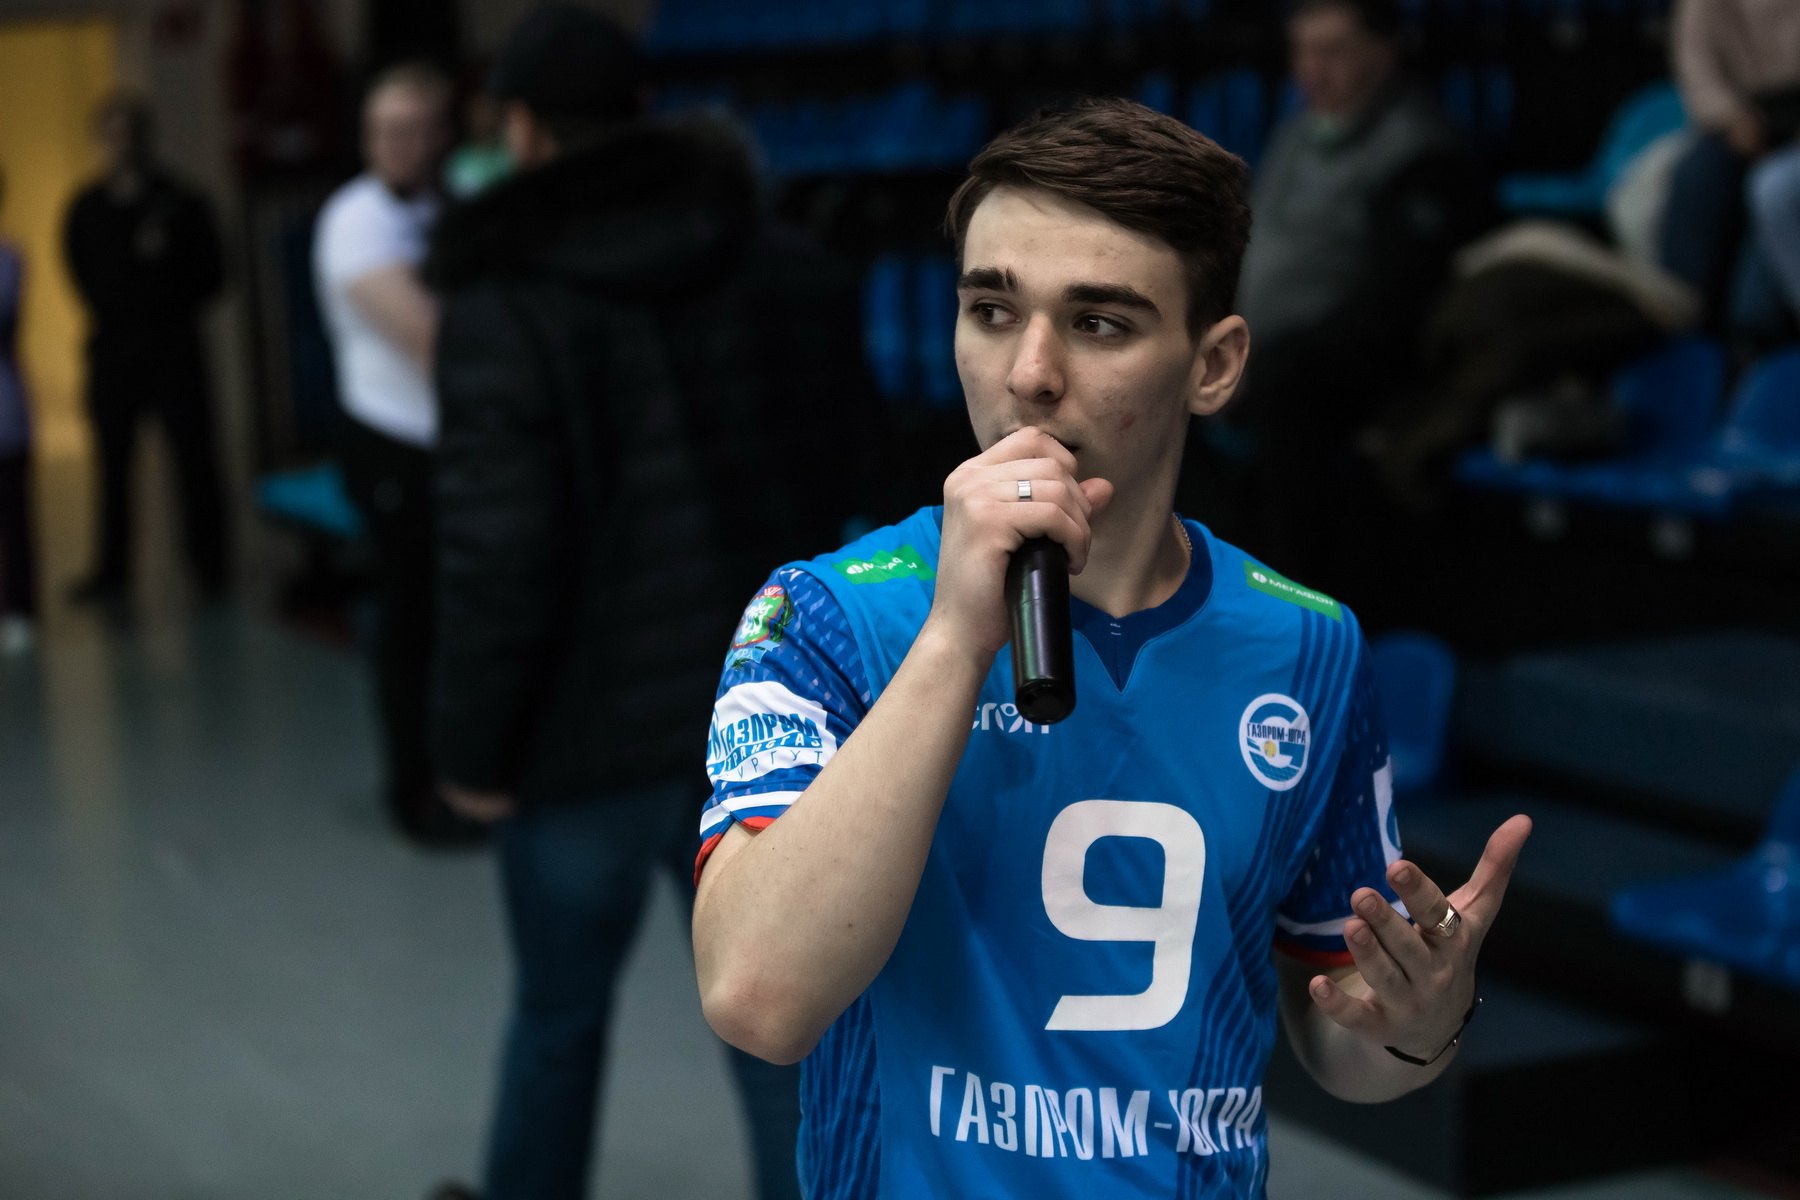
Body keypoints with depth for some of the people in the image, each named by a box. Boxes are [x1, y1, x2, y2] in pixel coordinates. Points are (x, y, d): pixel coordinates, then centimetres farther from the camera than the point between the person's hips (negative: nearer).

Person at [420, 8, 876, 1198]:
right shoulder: (797, 269, 3)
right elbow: (853, 487, 10)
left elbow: (499, 557, -18)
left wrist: (473, 747, -7)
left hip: (594, 732, -3)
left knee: (559, 1013, 19)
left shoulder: (510, 301, -14)